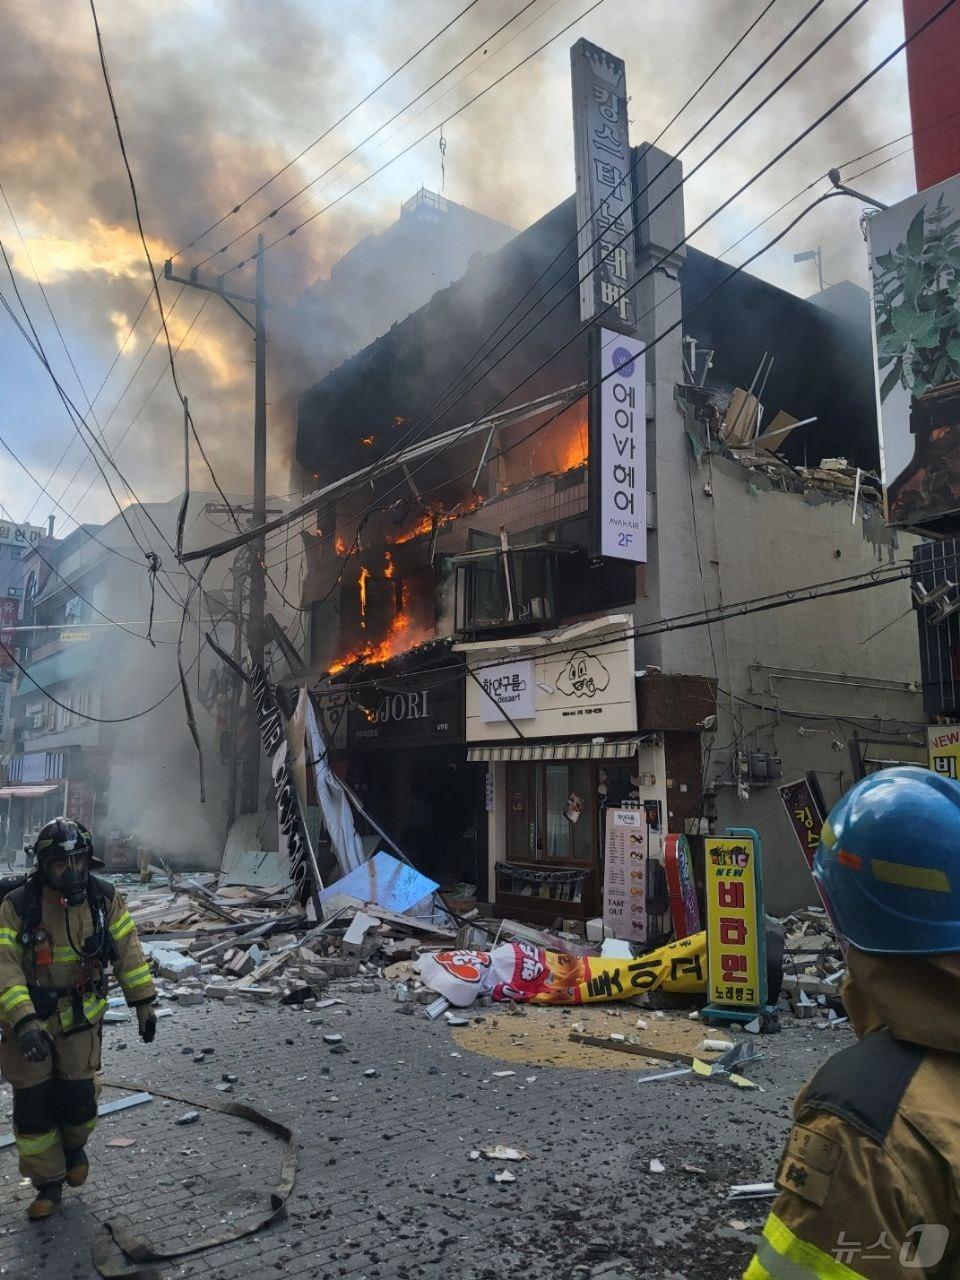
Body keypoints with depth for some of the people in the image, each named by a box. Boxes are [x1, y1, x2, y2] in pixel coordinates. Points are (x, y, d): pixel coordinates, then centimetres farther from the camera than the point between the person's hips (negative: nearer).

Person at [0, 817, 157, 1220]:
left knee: (76, 1097, 1)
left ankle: (74, 1145, 37)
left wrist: (144, 1002, -1)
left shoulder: (105, 899, -9)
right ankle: (48, 1183, 27)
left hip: (80, 1017, 1)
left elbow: (128, 951, 0)